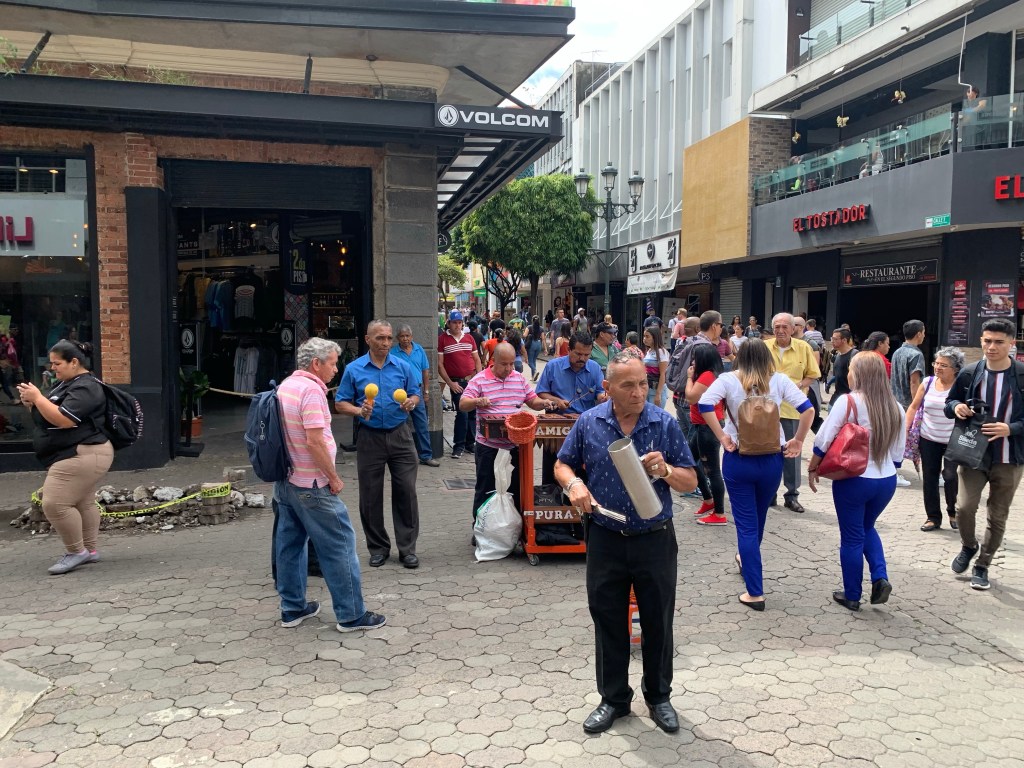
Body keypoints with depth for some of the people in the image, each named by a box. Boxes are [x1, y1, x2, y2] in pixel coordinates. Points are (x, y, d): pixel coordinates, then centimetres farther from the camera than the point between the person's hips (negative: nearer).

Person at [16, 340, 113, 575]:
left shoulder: (86, 387, -18)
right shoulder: (64, 384, 15)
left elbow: (63, 419, -28)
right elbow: (48, 416, 21)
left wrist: (37, 397, -19)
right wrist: (31, 403, 1)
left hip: (82, 455, -11)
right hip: (74, 456, 11)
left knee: (55, 504, -12)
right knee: (83, 503, 15)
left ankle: (76, 551, 0)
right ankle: (89, 550, 23)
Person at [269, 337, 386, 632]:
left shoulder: (285, 386, 10)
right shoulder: (311, 389, -18)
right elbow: (314, 441, -25)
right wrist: (334, 478, -14)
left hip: (285, 481, 10)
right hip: (311, 485, -9)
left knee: (290, 543, 15)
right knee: (339, 544, -1)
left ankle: (292, 608, 24)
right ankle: (351, 615, 5)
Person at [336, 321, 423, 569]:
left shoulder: (403, 366, 4)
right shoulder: (354, 369, 0)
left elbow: (415, 395, 10)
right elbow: (341, 403, 2)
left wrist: (411, 403, -12)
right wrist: (359, 411, -17)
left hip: (400, 435, 1)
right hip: (370, 437, 0)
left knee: (406, 491, -1)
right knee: (371, 495, 6)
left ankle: (407, 548, 10)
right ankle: (378, 547, 21)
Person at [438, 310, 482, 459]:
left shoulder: (469, 338, 11)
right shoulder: (442, 339, -2)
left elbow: (477, 359, 16)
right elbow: (440, 364, -4)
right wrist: (450, 383, -9)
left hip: (473, 380, 4)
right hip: (457, 383, -4)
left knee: (473, 413, 7)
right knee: (462, 413, -11)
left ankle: (470, 444, 19)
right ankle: (458, 446, 1)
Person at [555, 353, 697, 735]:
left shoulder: (665, 424, -6)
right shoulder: (589, 423, -3)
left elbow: (690, 482, -2)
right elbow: (562, 465, 8)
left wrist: (666, 470, -23)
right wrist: (574, 483, -13)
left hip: (655, 540, -1)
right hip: (605, 541, 1)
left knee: (658, 622, 11)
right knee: (608, 622, 12)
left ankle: (659, 696, 32)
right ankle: (613, 698, 29)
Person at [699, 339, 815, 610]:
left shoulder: (729, 379, -5)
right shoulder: (779, 380, -2)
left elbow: (704, 404, -19)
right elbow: (808, 409, -10)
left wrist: (721, 436, -12)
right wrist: (798, 440, 0)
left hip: (738, 459, -2)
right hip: (772, 459, 2)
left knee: (745, 524, 4)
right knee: (759, 517, 25)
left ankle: (755, 592, 3)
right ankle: (747, 560, 50)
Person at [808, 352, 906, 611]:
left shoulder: (848, 401, -14)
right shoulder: (896, 408, 3)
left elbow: (824, 439, -14)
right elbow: (897, 454, 9)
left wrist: (813, 467, -1)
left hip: (853, 480, -5)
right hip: (887, 481, 5)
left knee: (852, 538, 9)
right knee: (867, 528, 27)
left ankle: (852, 596, 19)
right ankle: (880, 578, 10)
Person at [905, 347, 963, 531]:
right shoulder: (927, 383, 0)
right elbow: (914, 407, 9)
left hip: (954, 442, -4)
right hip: (929, 440, 4)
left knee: (951, 477, -10)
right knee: (929, 479, 8)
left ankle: (953, 511, 18)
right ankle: (933, 517, 21)